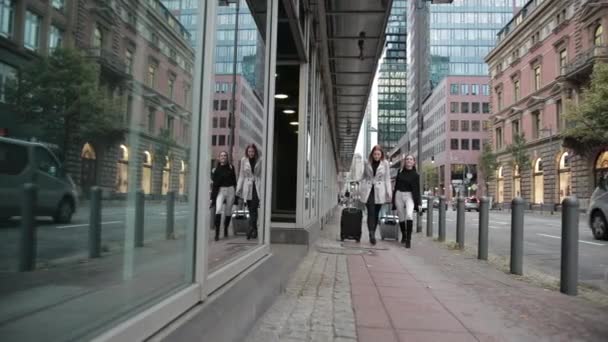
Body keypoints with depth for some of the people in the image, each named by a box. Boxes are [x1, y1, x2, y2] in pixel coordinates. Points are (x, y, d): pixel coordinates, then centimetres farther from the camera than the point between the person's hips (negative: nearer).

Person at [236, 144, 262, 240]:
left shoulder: (259, 161, 3)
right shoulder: (244, 160, 7)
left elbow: (262, 175, 4)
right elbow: (241, 175, 10)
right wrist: (239, 188, 6)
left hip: (257, 186, -2)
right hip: (247, 187, 2)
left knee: (253, 209, -13)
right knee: (251, 210, 6)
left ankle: (251, 229, -18)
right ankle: (254, 230, 15)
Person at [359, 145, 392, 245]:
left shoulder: (385, 163, 4)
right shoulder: (367, 163, 6)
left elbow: (387, 178, 4)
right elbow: (363, 176, 11)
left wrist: (389, 192, -2)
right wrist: (360, 189, 4)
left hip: (379, 191, 1)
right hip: (368, 190, 0)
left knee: (376, 213, 6)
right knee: (371, 212, -12)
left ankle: (372, 234, 18)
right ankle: (371, 234, -17)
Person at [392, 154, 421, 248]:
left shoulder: (415, 175, 1)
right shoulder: (400, 171, 8)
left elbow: (417, 189, -1)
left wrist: (418, 203, -7)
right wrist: (394, 198, 10)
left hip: (409, 195, -3)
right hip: (399, 195, 3)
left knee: (409, 215, -24)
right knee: (401, 217, 9)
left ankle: (408, 239, -20)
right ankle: (403, 235, 30)